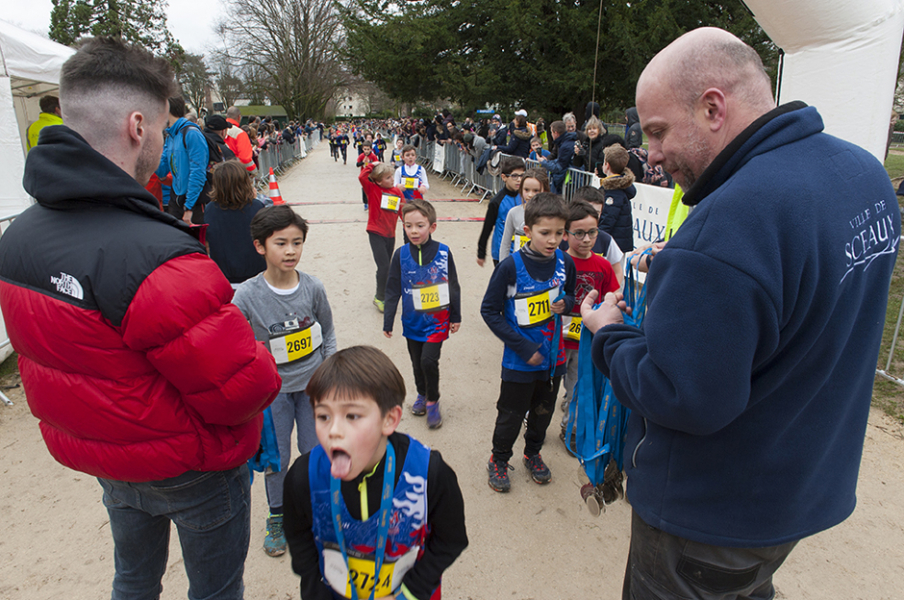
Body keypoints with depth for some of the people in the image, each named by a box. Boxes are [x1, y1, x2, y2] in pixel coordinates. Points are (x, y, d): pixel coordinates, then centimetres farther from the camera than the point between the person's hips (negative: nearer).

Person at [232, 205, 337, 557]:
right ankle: (277, 517, 35)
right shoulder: (247, 295, -17)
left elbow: (328, 333, 2)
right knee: (276, 457, 10)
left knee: (315, 452, 11)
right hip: (273, 387, -1)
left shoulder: (313, 287, -11)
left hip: (312, 383, 1)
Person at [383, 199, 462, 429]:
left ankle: (433, 401, 11)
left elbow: (453, 287, 2)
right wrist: (388, 322, 0)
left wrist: (456, 317, 7)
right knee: (417, 362, 14)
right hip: (412, 321, 3)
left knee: (428, 360, -12)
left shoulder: (443, 252, -8)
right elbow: (392, 290, 0)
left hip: (437, 320, -2)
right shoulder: (401, 255, -6)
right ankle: (422, 395, 40)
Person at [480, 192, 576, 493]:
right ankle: (499, 460, 34)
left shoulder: (565, 262, -6)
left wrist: (565, 304, -14)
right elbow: (489, 311, -14)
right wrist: (524, 348, -17)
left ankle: (533, 453, 46)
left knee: (543, 412, 21)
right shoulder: (511, 266, -19)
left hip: (553, 356, 4)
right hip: (519, 361, -4)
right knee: (511, 415, 10)